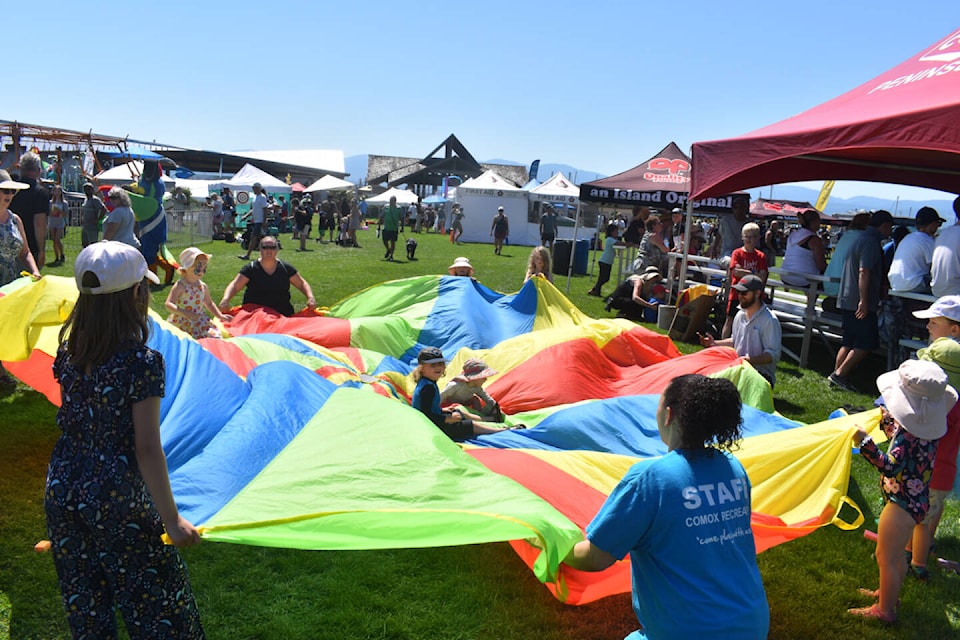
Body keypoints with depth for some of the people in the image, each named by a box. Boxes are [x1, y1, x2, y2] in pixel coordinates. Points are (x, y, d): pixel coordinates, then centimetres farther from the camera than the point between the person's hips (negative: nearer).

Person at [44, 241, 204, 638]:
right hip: (117, 500, -6)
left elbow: (71, 421, 11)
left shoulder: (69, 352, -1)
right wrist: (171, 520, -13)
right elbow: (147, 449, -19)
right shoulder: (142, 362, -20)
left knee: (84, 605, 20)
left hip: (61, 493, 7)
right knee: (152, 601, 9)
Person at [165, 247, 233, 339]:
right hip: (180, 324, -4)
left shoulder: (203, 286, 8)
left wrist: (220, 316, 16)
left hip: (199, 322, 4)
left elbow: (209, 303, 24)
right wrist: (184, 313, -34)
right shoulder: (180, 286, -11)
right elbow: (168, 304, -20)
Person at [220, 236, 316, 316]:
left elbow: (302, 284, 14)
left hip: (283, 314, 1)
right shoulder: (250, 269, 2)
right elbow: (234, 286, -5)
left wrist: (310, 297, -4)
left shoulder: (286, 268, 9)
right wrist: (225, 299, -24)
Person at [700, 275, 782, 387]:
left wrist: (750, 360, -31)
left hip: (762, 374, -7)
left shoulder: (769, 320, -13)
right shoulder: (740, 315, 11)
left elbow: (773, 355, -17)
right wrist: (714, 343, 11)